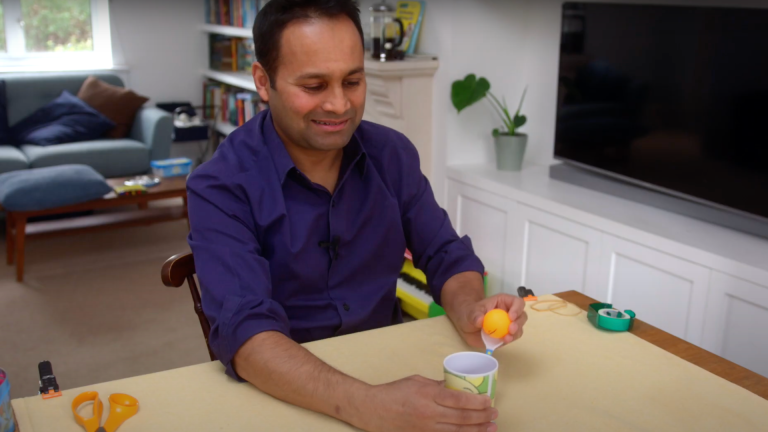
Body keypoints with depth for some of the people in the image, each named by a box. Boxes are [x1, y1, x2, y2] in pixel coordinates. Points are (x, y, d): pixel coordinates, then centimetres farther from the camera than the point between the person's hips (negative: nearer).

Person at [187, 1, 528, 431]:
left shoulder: (393, 154, -1)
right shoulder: (220, 188, -15)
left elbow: (447, 256, 3)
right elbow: (244, 331, -26)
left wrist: (469, 314, -20)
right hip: (286, 392, -3)